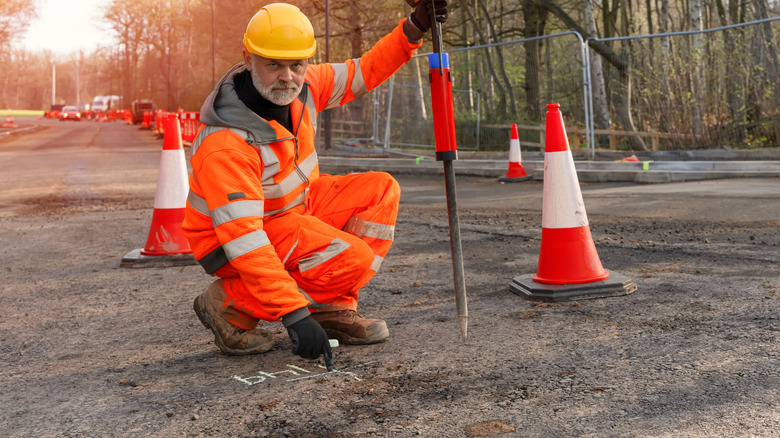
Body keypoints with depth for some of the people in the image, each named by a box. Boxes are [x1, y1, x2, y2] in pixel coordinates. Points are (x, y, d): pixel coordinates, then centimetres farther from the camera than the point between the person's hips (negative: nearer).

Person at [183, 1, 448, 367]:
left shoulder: (301, 85, -11)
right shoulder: (225, 143, -33)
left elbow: (364, 72, 5)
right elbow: (243, 239, -36)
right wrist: (293, 315, -40)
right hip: (230, 240, -8)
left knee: (380, 190, -3)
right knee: (352, 259, -26)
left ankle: (332, 308, -1)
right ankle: (230, 304, -9)